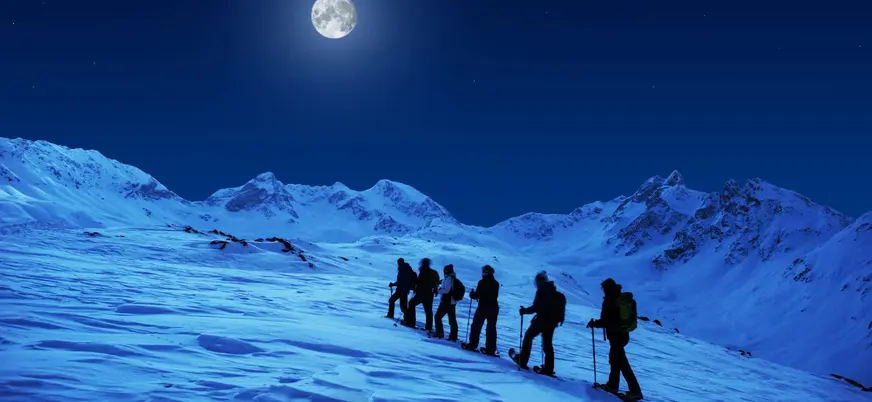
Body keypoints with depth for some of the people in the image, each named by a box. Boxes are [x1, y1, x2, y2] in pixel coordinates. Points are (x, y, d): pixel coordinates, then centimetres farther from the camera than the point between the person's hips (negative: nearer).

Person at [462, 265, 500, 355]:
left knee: (476, 326, 10)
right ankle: (490, 350, 7)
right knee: (491, 328, 8)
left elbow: (477, 295, -13)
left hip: (483, 308, -4)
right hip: (494, 308, 4)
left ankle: (472, 345, 10)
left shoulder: (482, 282, -12)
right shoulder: (496, 283, 3)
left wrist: (472, 294, 9)